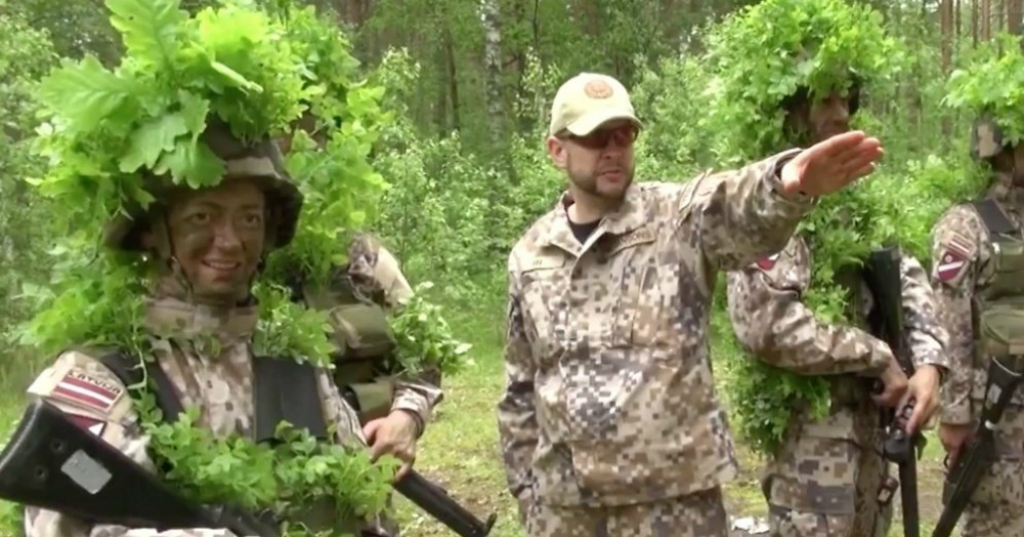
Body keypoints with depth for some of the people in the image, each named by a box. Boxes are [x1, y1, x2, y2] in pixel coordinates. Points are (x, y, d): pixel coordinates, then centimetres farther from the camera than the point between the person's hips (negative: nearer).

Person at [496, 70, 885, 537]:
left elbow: (736, 207, -30)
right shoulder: (529, 256, 6)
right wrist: (525, 483, 13)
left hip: (673, 497, -3)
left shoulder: (678, 218, -6)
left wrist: (785, 182, -52)